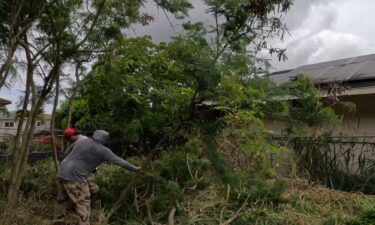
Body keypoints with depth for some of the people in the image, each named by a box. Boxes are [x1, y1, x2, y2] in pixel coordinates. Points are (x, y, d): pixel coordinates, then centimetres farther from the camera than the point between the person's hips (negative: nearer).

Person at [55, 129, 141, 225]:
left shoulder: (81, 140, 8)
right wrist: (134, 168, 7)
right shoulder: (102, 150, -8)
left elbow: (70, 149, 24)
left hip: (63, 173, 8)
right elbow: (119, 161, -2)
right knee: (83, 204, 1)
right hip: (75, 176, -8)